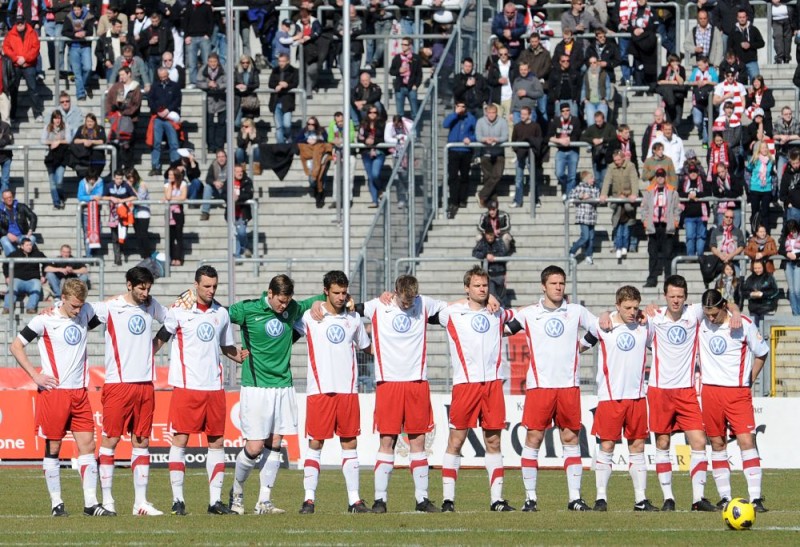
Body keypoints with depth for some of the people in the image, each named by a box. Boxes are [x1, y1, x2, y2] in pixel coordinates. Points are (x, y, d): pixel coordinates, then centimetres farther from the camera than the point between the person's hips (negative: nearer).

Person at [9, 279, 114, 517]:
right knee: (53, 448, 2)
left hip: (79, 392, 4)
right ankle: (56, 503, 10)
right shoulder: (45, 320, -7)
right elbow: (16, 346, -2)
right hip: (54, 392, -4)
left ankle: (90, 503, 0)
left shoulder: (85, 312, 6)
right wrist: (35, 375, -8)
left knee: (87, 445, -1)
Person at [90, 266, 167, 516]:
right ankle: (107, 500, 4)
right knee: (111, 439, -3)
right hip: (117, 383, -5)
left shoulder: (151, 306, 11)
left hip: (145, 383, 5)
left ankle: (140, 502, 6)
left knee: (141, 442, 5)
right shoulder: (110, 308, -4)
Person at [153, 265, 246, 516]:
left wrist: (244, 357, 8)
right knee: (180, 439, -6)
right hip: (185, 386, -5)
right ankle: (177, 499, -3)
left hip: (214, 387, 5)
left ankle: (215, 500, 8)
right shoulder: (179, 311, -2)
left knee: (217, 441, 4)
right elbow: (160, 338, 5)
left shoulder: (221, 313, 11)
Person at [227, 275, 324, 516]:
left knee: (274, 445, 3)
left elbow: (317, 300, 22)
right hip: (255, 386, -4)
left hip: (283, 386, 4)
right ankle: (236, 493, 16)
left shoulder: (292, 309, 5)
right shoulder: (248, 310, -7)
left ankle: (264, 501, 9)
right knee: (254, 447, -6)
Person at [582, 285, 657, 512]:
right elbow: (581, 346, 14)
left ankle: (641, 499, 8)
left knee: (637, 447, 5)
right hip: (610, 397, -3)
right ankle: (601, 498, 0)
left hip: (637, 396, 3)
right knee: (606, 446, -4)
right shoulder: (601, 326, -1)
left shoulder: (646, 327, 5)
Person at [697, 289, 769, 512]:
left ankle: (755, 497, -14)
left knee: (747, 441, -11)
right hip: (711, 391, 3)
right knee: (717, 444, 5)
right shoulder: (700, 321, -1)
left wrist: (749, 381, 7)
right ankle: (724, 498, 11)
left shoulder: (744, 324, -6)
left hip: (738, 392, -3)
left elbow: (761, 353, 6)